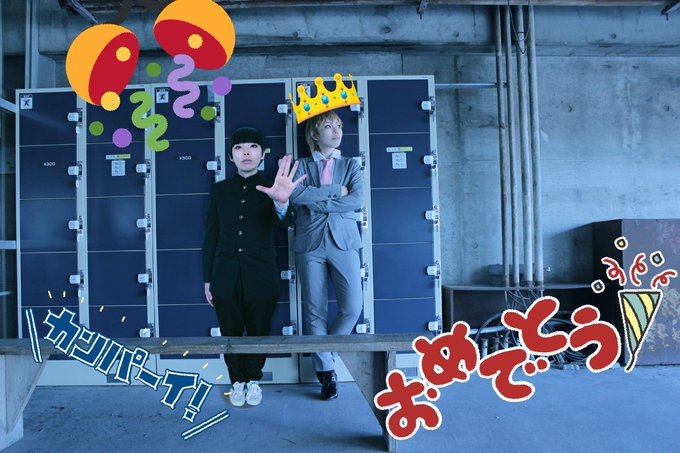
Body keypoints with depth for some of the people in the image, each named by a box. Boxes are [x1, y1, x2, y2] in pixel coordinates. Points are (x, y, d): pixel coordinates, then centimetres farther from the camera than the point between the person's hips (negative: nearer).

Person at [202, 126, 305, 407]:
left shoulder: (271, 189, -1)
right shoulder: (220, 190, 6)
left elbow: (287, 221, -21)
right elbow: (211, 236, 7)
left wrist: (282, 202, -45)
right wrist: (207, 279, 5)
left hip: (261, 276, -1)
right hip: (226, 277, 2)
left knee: (259, 331, 11)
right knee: (231, 332, 11)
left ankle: (254, 381, 32)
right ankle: (238, 382, 31)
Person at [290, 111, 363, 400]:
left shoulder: (351, 165, 14)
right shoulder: (301, 165, 11)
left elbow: (357, 200, -4)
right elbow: (295, 195, -10)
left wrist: (318, 202, -8)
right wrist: (335, 191, -8)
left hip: (344, 242, 1)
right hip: (310, 244, 0)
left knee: (353, 307, -8)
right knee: (315, 310, 2)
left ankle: (324, 353, 17)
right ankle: (325, 369, 17)